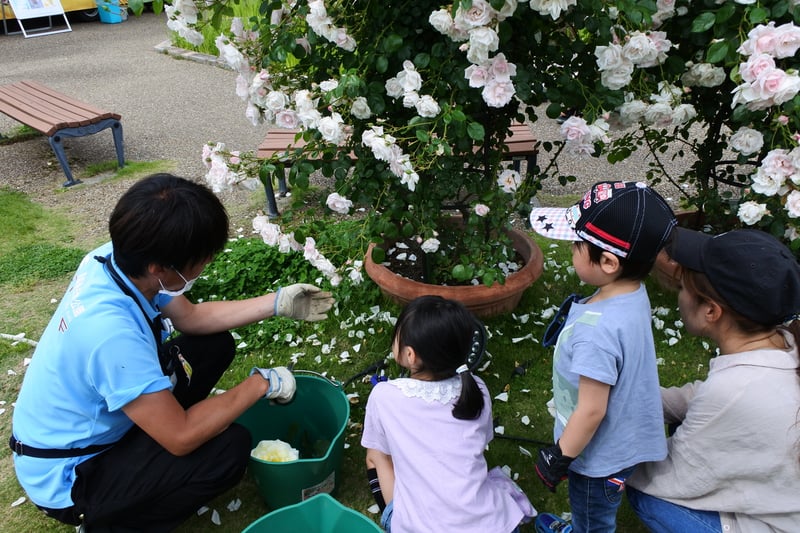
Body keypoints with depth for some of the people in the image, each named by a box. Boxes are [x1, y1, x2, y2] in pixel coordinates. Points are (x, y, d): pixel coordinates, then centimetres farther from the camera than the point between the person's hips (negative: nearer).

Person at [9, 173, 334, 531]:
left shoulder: (117, 258, -15)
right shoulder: (112, 333, -40)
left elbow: (190, 317, 2)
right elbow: (181, 437, -31)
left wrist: (279, 303, -3)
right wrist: (260, 383, -19)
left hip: (93, 424, 8)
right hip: (67, 478, -8)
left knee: (215, 345, 3)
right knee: (229, 449, -23)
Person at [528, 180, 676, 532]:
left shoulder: (597, 332, -39)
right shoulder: (633, 293, -12)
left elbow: (591, 411, -28)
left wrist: (558, 459, -14)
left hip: (599, 455, -8)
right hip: (621, 440, 8)